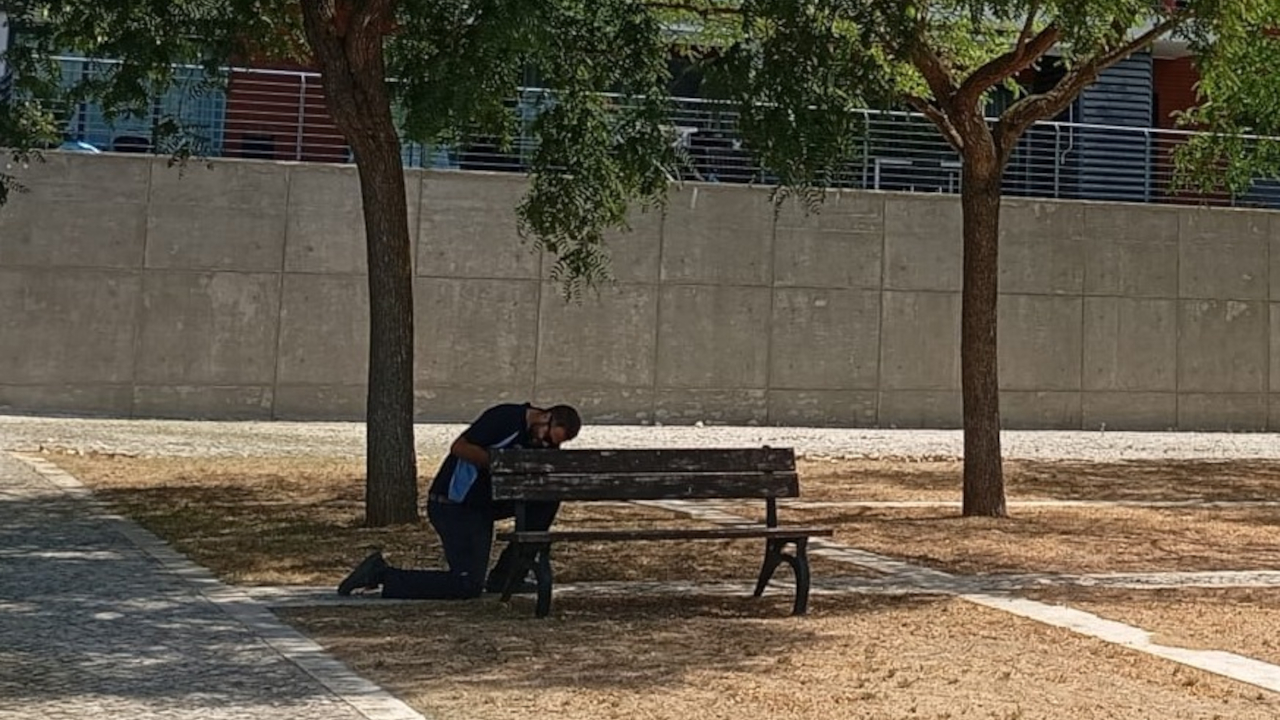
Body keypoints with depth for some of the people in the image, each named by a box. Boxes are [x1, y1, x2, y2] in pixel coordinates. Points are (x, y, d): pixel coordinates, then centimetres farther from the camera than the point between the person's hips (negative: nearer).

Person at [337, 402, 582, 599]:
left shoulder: (543, 444, 7)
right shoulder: (507, 417, -18)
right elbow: (460, 447, -22)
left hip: (483, 505, 9)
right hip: (451, 504, -9)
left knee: (548, 500, 0)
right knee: (467, 586, -15)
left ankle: (505, 576, 5)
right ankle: (382, 575, -7)